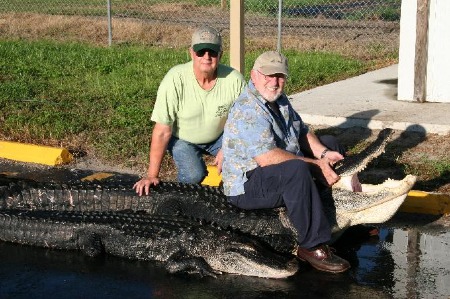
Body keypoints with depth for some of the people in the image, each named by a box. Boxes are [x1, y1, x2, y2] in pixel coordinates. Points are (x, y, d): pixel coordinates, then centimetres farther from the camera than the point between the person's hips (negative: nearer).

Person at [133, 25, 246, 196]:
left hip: (219, 138, 2)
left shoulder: (234, 80, -23)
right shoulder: (175, 80, -29)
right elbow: (162, 131, -25)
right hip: (182, 139, -2)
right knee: (193, 176, -27)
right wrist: (152, 175, -24)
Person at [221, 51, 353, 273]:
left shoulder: (279, 100, 8)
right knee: (297, 170, -39)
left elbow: (303, 133, 12)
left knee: (330, 144, 16)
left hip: (281, 174, 11)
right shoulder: (247, 110, -25)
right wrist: (317, 166, -29)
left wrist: (324, 154, -9)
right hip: (246, 187, -11)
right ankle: (312, 246, -32)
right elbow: (267, 157, -34)